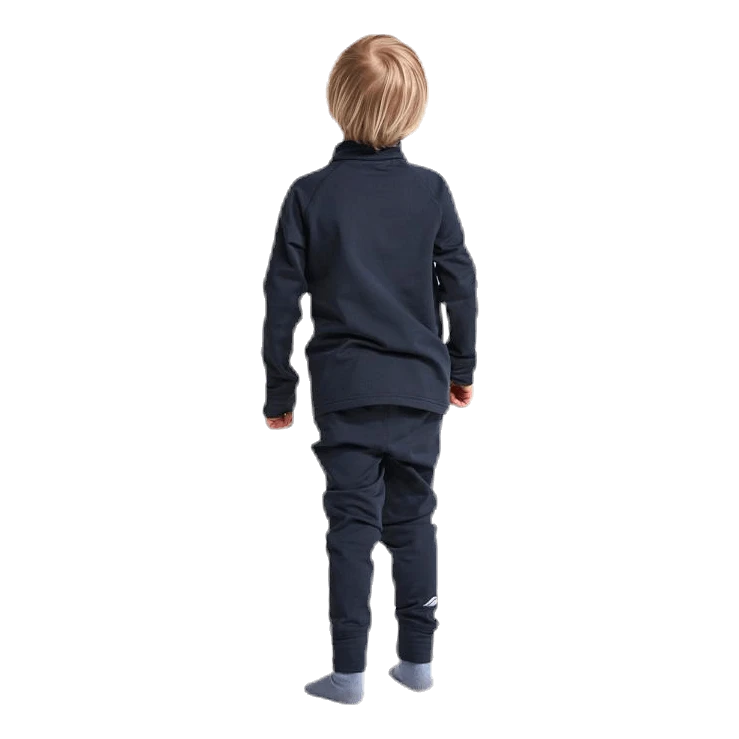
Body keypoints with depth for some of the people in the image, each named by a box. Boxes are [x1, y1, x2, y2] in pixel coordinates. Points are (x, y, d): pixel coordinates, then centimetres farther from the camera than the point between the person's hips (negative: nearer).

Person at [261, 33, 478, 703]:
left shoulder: (310, 194, -5)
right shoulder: (432, 191, -2)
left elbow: (282, 297, -3)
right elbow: (461, 284, 3)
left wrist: (278, 389, 6)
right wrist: (463, 367, 16)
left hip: (343, 387, -1)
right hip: (420, 383, 1)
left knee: (352, 525, 2)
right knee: (414, 522, 11)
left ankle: (350, 671, 0)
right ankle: (417, 661, 17)